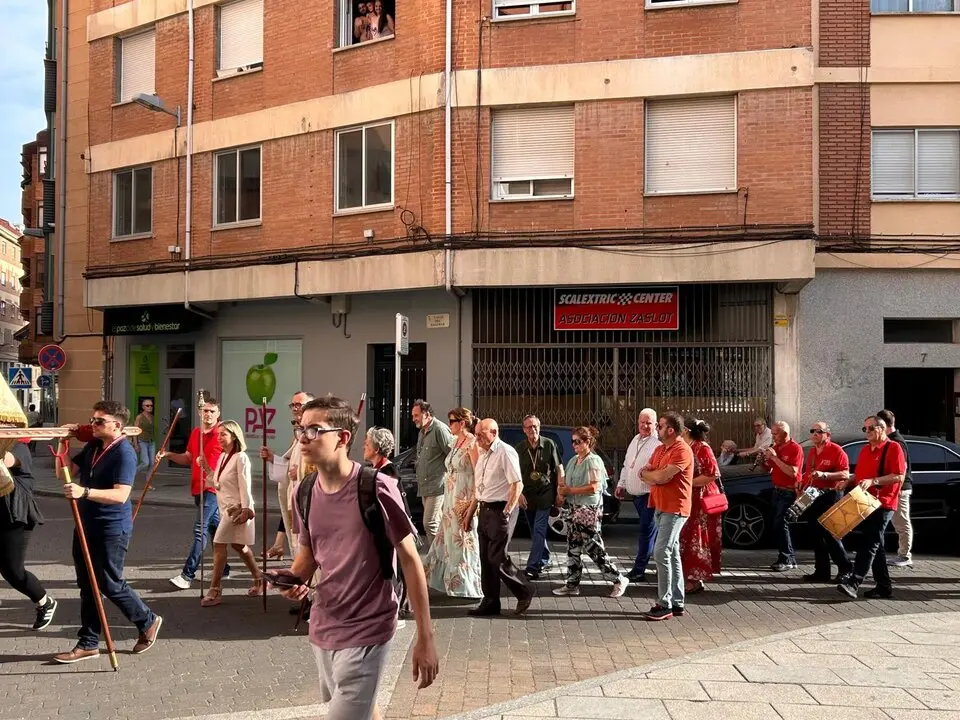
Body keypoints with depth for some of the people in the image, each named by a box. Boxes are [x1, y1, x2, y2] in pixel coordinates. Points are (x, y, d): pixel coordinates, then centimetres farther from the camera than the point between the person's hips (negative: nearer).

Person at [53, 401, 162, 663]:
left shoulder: (124, 453, -18)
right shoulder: (92, 446, 8)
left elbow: (120, 495, -28)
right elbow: (64, 472, 10)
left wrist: (84, 492, -39)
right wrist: (64, 443, -3)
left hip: (112, 530, -8)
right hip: (86, 526, 8)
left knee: (109, 584, 0)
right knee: (87, 585, 11)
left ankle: (148, 621, 21)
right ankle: (88, 643, 19)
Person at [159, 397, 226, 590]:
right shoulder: (195, 433, 11)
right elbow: (188, 458, 20)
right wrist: (168, 454, 6)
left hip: (212, 487, -8)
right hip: (197, 487, 8)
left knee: (200, 529, -12)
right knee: (213, 526, 16)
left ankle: (188, 574, -14)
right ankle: (223, 568, 27)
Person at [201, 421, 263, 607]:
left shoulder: (240, 458, -14)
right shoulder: (223, 457, 11)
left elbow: (245, 486, -17)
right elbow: (217, 484, 12)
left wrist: (246, 510, -21)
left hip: (236, 508, -9)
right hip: (226, 507, 9)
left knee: (219, 544, -12)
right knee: (238, 546, 17)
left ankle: (215, 591, -7)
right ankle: (259, 580, 31)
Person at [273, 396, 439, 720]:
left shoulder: (376, 488, -20)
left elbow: (409, 560, -14)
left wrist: (425, 638, -13)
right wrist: (294, 578, -9)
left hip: (366, 632, -6)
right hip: (322, 627, 6)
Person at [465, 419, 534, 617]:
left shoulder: (505, 452, -13)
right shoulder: (482, 453, 13)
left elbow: (517, 485, -18)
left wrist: (506, 512, -20)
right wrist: (471, 510, 20)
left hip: (499, 510, -9)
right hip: (484, 510, 9)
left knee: (498, 559, -8)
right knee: (486, 558, 11)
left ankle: (525, 592, 12)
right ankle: (490, 602, 20)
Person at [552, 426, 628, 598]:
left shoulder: (593, 461, -13)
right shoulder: (574, 460, 12)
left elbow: (594, 488, -21)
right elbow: (566, 481, 23)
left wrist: (570, 490, -17)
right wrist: (562, 489, 0)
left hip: (588, 510, -8)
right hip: (574, 508, 8)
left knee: (593, 548, -5)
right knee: (573, 547, 10)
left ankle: (618, 580, 5)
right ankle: (572, 584, 17)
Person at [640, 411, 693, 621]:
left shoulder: (682, 450, -16)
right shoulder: (660, 449, 14)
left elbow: (662, 477, -23)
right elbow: (644, 473, 10)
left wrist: (649, 473, -3)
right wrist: (656, 476, -12)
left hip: (674, 509, -9)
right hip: (661, 507, 10)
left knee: (661, 553, -13)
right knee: (672, 554, 12)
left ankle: (664, 605, -8)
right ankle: (677, 603, 19)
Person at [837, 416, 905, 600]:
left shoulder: (893, 448, -7)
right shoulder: (865, 450, 18)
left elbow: (899, 476, -15)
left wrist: (873, 481, -23)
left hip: (882, 504, -8)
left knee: (869, 543, -13)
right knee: (875, 545, 11)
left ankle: (853, 582, -22)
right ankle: (884, 586, 17)